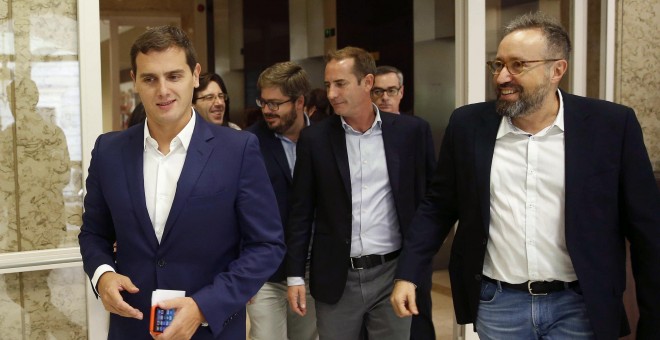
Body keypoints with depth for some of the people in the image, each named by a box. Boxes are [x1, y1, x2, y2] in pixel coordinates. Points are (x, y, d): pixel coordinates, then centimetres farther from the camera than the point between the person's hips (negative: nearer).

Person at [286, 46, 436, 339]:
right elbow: (301, 212, 4)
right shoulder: (314, 138, 0)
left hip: (395, 274, 0)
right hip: (336, 278, 1)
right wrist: (295, 275, 1)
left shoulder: (411, 131, -1)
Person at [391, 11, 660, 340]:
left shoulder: (611, 125, -7)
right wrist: (407, 273, -2)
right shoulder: (468, 125, -2)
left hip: (579, 308, -1)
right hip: (497, 304, 2)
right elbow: (438, 207, 7)